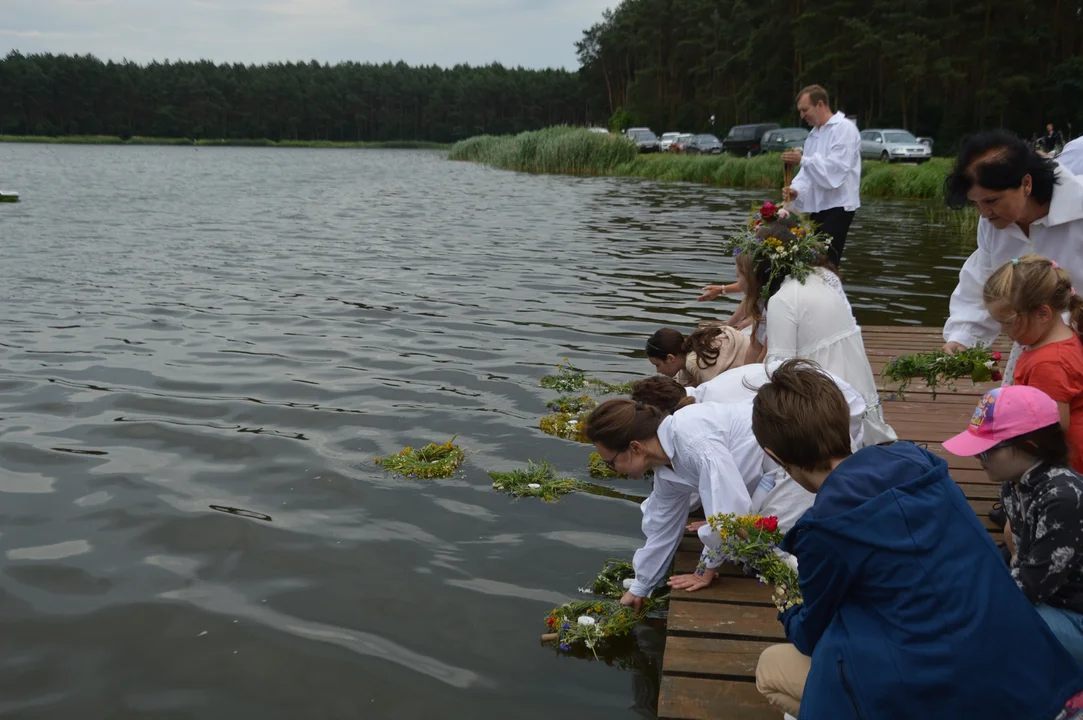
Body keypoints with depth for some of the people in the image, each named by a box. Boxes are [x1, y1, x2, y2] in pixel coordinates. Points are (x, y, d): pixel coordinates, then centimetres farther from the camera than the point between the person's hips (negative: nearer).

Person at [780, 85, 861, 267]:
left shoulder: (845, 129, -9)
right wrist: (796, 190, -7)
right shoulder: (814, 134, 17)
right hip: (818, 205, 8)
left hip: (838, 205, -8)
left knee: (827, 262, -15)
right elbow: (808, 170, 13)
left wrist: (803, 160, -24)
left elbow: (837, 167, -21)